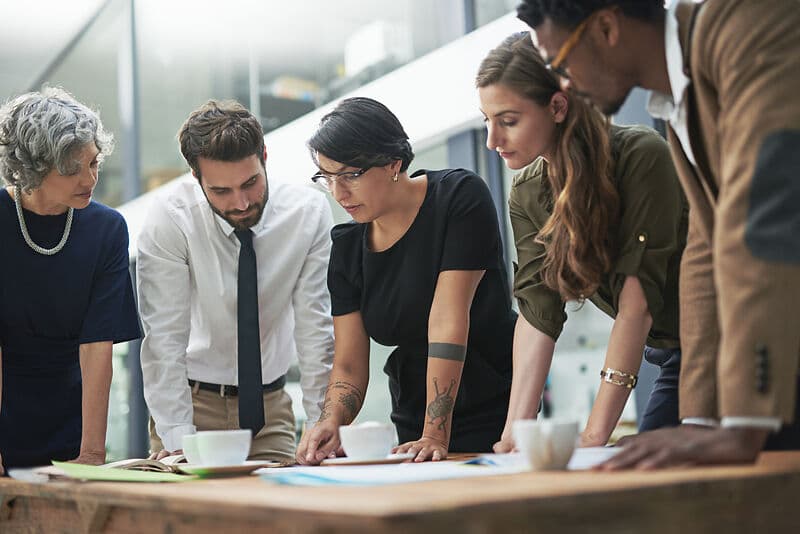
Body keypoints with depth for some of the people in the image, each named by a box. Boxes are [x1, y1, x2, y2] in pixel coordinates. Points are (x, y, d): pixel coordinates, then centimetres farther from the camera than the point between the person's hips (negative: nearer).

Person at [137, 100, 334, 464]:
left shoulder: (308, 212, -11)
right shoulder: (169, 216, -17)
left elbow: (315, 328, -9)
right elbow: (165, 337, -18)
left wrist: (323, 424, -15)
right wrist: (178, 438, -25)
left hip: (271, 405, 2)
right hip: (193, 400, -2)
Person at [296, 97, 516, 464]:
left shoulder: (458, 197, -14)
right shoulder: (347, 247, 1)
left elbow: (448, 322, -22)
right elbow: (349, 366, -1)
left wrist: (435, 437, -26)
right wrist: (330, 423, -22)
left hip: (497, 411, -4)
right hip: (413, 427, 5)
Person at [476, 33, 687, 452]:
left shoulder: (642, 156, -23)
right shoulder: (527, 197, -2)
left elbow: (637, 300, -27)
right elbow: (537, 312, -11)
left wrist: (596, 435, -28)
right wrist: (515, 432, -22)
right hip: (674, 359, 6)